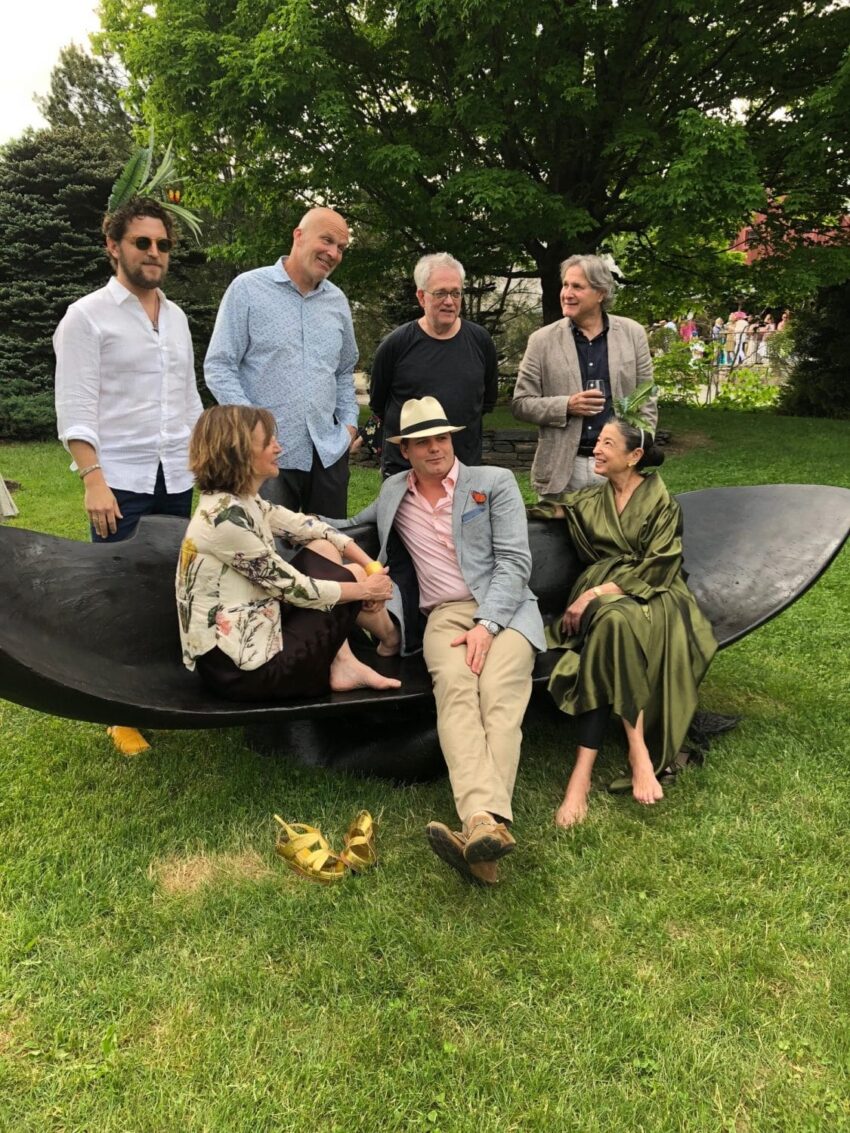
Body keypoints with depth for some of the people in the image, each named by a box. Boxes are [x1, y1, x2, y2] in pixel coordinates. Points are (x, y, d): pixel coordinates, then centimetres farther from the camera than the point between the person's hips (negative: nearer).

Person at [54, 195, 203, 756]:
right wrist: (93, 479, -18)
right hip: (121, 483, -5)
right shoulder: (88, 316, -4)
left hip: (176, 479, 5)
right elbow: (76, 409, -10)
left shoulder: (176, 316, 14)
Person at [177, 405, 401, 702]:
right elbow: (295, 588, -18)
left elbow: (306, 527, 11)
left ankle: (343, 664, 6)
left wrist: (371, 566, 1)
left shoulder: (243, 502, 5)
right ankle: (392, 642, 33)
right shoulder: (225, 516, -24)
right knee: (353, 575, 3)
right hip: (241, 669, -9)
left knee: (324, 550, 8)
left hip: (249, 635, 9)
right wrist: (365, 588, -4)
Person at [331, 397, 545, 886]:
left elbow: (515, 562, 0)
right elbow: (352, 525, 42)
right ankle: (485, 823, -51)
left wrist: (486, 625, -15)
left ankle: (484, 827, -47)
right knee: (456, 691, -31)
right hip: (443, 614, 1)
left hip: (505, 608, -1)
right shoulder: (394, 492, 20)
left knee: (499, 696, -31)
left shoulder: (495, 482, 10)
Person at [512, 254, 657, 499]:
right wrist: (566, 406, -14)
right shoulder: (542, 340, 0)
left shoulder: (633, 334, 4)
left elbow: (646, 400, 8)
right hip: (561, 468, -1)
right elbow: (520, 403, 1)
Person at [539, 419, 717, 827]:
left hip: (648, 594, -3)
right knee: (613, 620, -35)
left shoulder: (660, 501, 4)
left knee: (614, 619, -37)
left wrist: (597, 594, -16)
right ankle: (638, 748, -40)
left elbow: (656, 568, -7)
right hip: (599, 594, 3)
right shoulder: (590, 499, 19)